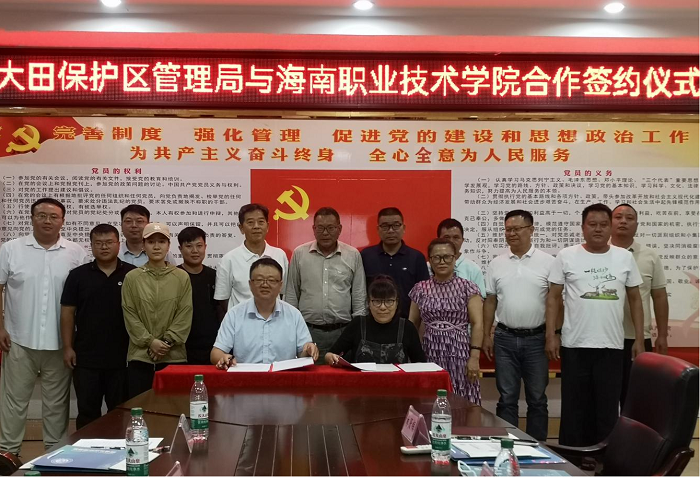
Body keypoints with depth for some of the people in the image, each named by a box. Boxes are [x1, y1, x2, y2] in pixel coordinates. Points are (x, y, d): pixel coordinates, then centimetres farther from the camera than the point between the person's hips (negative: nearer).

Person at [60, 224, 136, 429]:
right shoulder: (78, 275, 3)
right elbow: (68, 313, 4)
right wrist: (68, 347, -1)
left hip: (122, 357, 0)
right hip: (86, 357, 1)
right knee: (87, 412, 7)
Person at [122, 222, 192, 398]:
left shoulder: (182, 277, 2)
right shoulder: (132, 277, 3)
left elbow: (185, 314, -1)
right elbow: (129, 315, 0)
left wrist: (167, 342, -10)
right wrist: (150, 341, -10)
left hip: (174, 357, 0)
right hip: (140, 357, 0)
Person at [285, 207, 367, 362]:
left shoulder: (353, 255, 4)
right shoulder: (299, 254, 4)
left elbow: (359, 298, 7)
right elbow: (291, 295, 8)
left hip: (343, 331, 0)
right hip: (308, 330, 0)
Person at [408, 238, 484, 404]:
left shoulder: (467, 287, 1)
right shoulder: (420, 289, 8)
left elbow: (477, 324, -4)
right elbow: (412, 325, 13)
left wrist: (474, 357, -11)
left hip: (459, 351, -2)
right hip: (430, 352, 2)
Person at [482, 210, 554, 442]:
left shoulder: (547, 262, -3)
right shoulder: (496, 264, 5)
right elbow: (490, 302, 9)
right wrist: (486, 335, 7)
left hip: (536, 339, -2)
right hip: (505, 338, 2)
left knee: (537, 398, 8)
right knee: (507, 398, 8)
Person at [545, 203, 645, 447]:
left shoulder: (624, 257, 5)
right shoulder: (566, 256, 0)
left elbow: (635, 299, 10)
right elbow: (553, 297, 2)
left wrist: (639, 339, 6)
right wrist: (551, 334, -5)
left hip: (612, 346, 1)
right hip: (575, 345, -1)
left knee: (607, 408, 8)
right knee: (575, 407, 7)